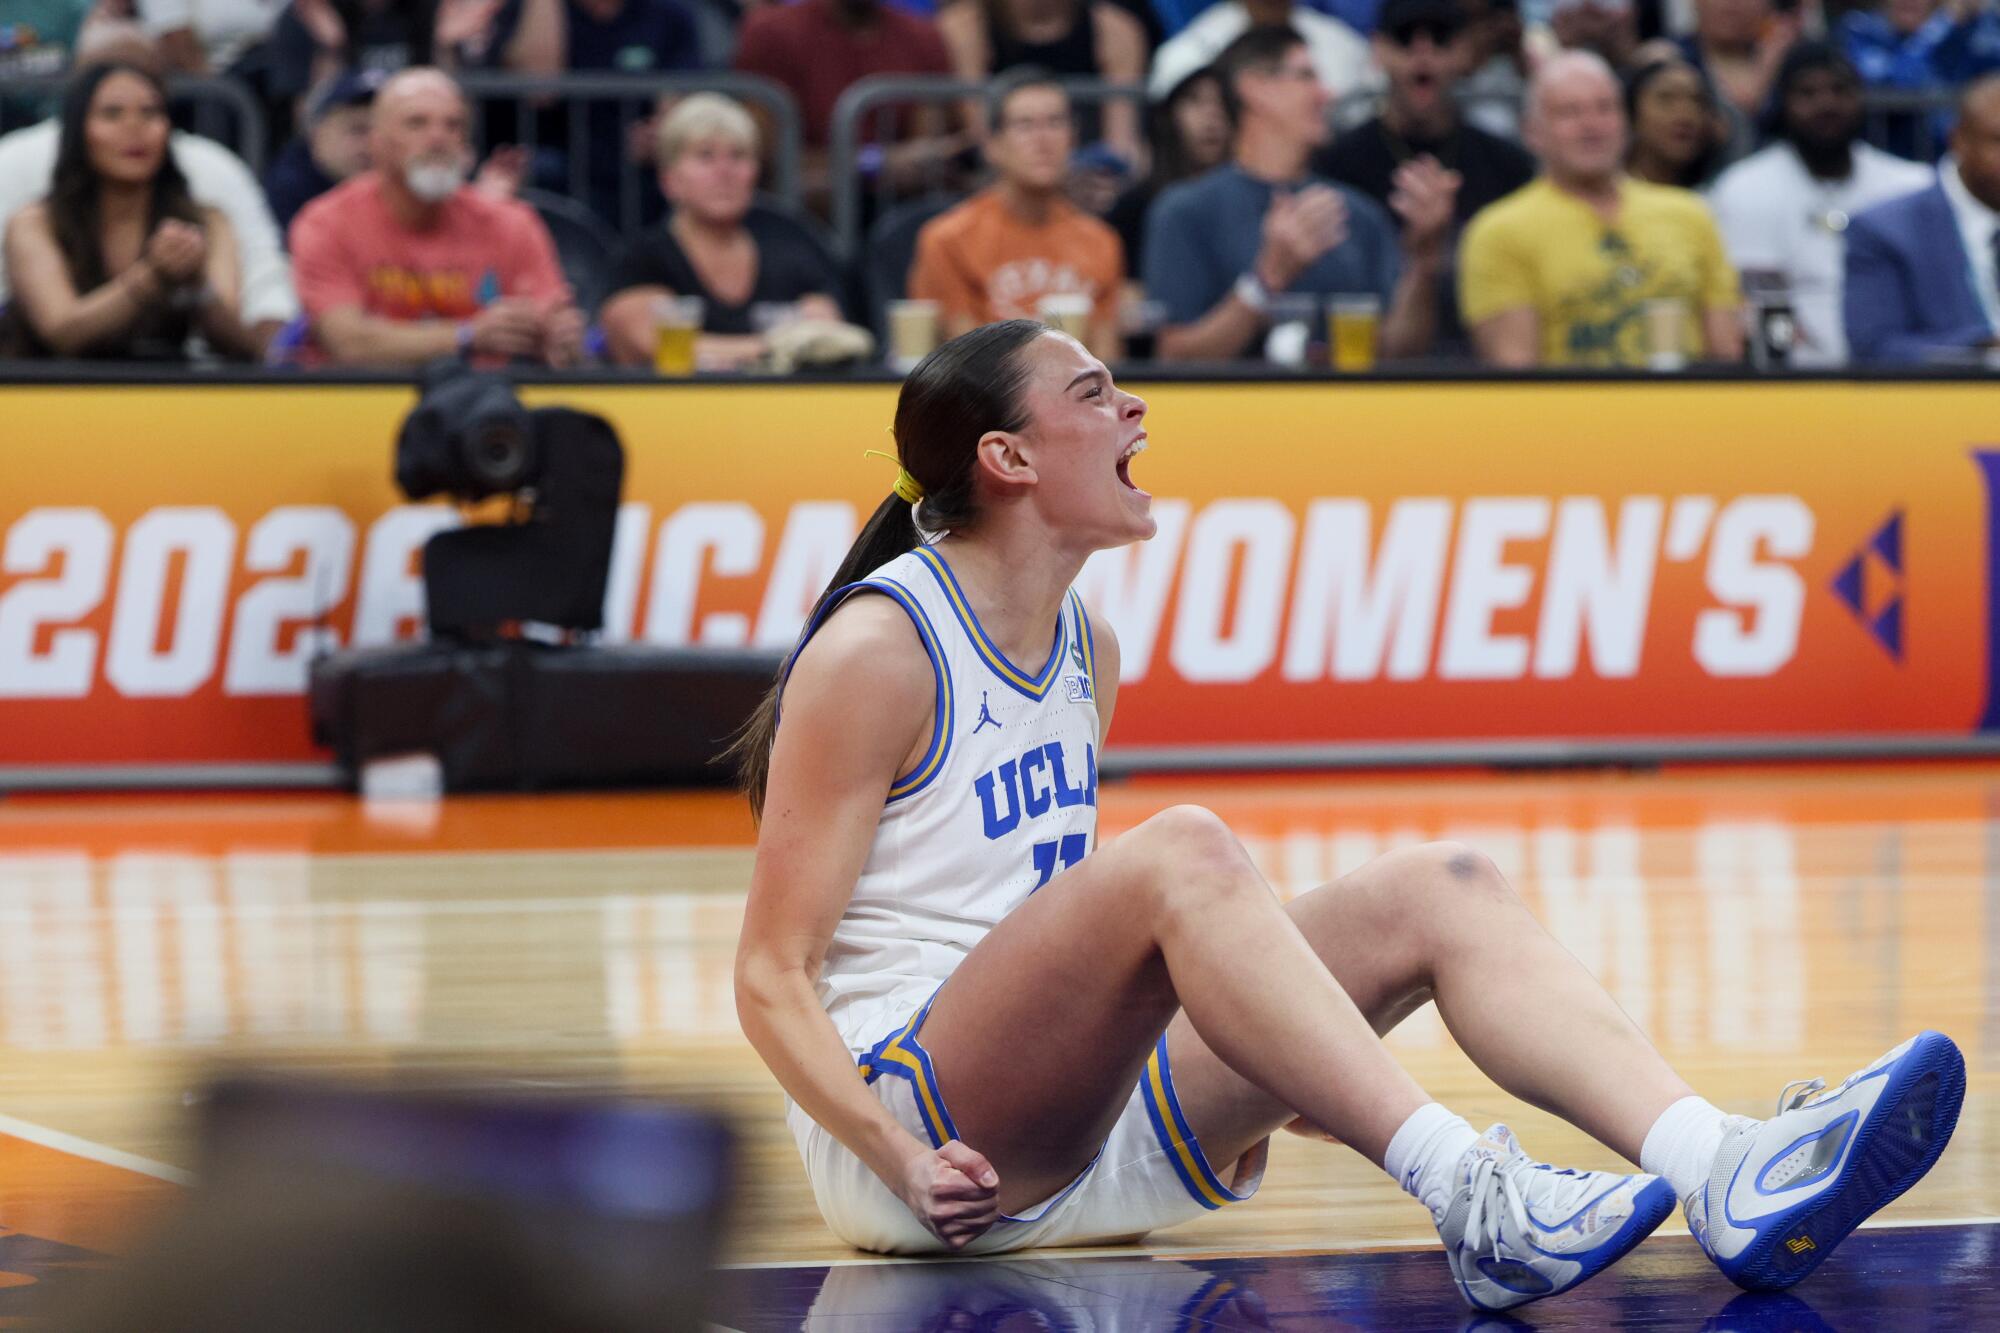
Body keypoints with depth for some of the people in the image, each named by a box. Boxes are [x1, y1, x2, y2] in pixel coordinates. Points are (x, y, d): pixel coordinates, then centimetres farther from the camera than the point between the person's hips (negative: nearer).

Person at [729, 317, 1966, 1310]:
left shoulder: (1086, 648, 15)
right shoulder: (875, 655, -9)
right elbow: (774, 979, -11)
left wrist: (1226, 1087, 14)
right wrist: (902, 1158, -25)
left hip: (1081, 1119, 8)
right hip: (896, 1106, -8)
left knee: (1436, 890, -8)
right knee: (1182, 851, -32)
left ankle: (1721, 1166, -31)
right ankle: (1469, 1197, -42)